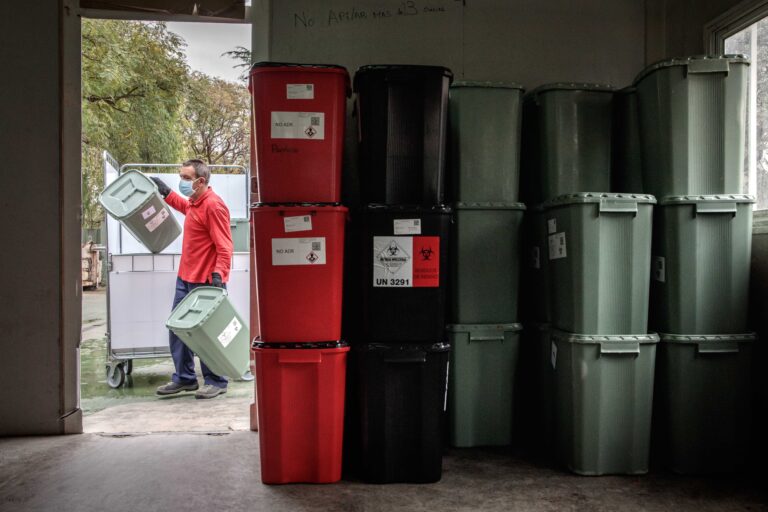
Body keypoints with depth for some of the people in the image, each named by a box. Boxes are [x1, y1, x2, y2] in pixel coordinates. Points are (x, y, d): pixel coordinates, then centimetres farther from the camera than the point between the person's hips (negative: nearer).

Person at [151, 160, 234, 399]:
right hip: (185, 278, 10)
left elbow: (224, 247, -22)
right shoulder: (194, 202, 11)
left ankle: (216, 382, 15)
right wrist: (166, 192, 34)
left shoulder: (213, 206, -18)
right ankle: (184, 378, 25)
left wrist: (218, 274, -30)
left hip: (205, 281, -9)